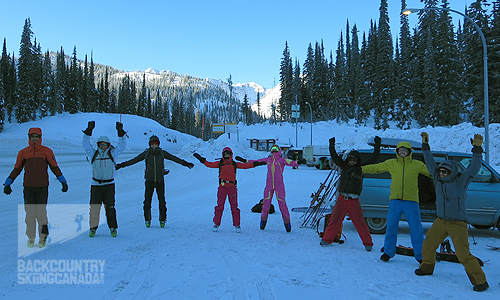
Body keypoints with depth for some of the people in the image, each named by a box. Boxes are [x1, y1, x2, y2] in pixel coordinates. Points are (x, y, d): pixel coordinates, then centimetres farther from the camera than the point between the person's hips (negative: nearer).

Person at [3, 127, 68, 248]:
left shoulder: (47, 151, 3)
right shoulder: (23, 152, 7)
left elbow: (55, 167, 5)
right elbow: (16, 169, 13)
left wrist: (63, 182, 1)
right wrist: (7, 184, 11)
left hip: (42, 187, -2)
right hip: (28, 188, 2)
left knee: (41, 212, -4)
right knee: (30, 213, 3)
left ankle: (42, 238, 7)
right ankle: (31, 238, 15)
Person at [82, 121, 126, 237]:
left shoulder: (112, 153, 7)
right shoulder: (94, 154, 8)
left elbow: (122, 145, 4)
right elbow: (85, 143, 2)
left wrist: (120, 132, -5)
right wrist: (89, 130, -6)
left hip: (109, 185, -1)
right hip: (95, 185, 1)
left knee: (110, 207, -1)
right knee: (94, 207, 0)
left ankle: (113, 228, 9)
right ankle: (93, 228, 13)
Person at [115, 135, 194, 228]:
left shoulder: (162, 153, 0)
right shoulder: (146, 153, -1)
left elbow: (174, 158, 5)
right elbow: (134, 160, 2)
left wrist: (185, 163, 5)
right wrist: (121, 165, 1)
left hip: (160, 181, 0)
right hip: (149, 181, 0)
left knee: (162, 201, 0)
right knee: (147, 201, -1)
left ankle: (162, 220, 15)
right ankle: (147, 220, 17)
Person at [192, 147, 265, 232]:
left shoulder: (234, 164, 11)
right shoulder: (220, 163, 11)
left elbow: (245, 166, 11)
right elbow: (210, 164, 7)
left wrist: (255, 164, 3)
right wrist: (202, 159, -2)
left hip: (232, 188, 0)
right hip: (222, 187, 0)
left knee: (234, 207, 1)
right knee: (219, 206, -1)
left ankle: (237, 225, 12)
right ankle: (216, 224, 12)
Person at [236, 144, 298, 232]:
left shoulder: (282, 160, -1)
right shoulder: (268, 160, 11)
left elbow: (291, 162, -17)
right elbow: (256, 162, 20)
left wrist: (297, 162, -39)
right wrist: (245, 161, 22)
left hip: (279, 185, -3)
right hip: (269, 185, 3)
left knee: (282, 204, -4)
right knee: (266, 204, 6)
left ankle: (287, 223, 10)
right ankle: (263, 220, 27)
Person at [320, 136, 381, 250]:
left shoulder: (361, 168, 6)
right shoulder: (344, 166, 12)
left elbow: (373, 159, 6)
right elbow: (334, 157, 13)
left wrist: (377, 145, 5)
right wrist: (332, 145, 9)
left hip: (354, 200, -2)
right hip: (341, 199, 2)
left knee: (359, 222, -2)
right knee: (334, 219, 3)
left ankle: (368, 243, 9)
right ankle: (327, 239, 13)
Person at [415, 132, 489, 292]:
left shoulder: (461, 181, -9)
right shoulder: (438, 179, 3)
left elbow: (473, 168, -21)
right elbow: (430, 163, 9)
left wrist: (477, 149, -30)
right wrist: (425, 146, 7)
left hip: (457, 223, -5)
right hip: (440, 221, 6)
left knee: (463, 254, -12)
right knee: (427, 246, 9)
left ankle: (480, 281, 1)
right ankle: (426, 268, 32)